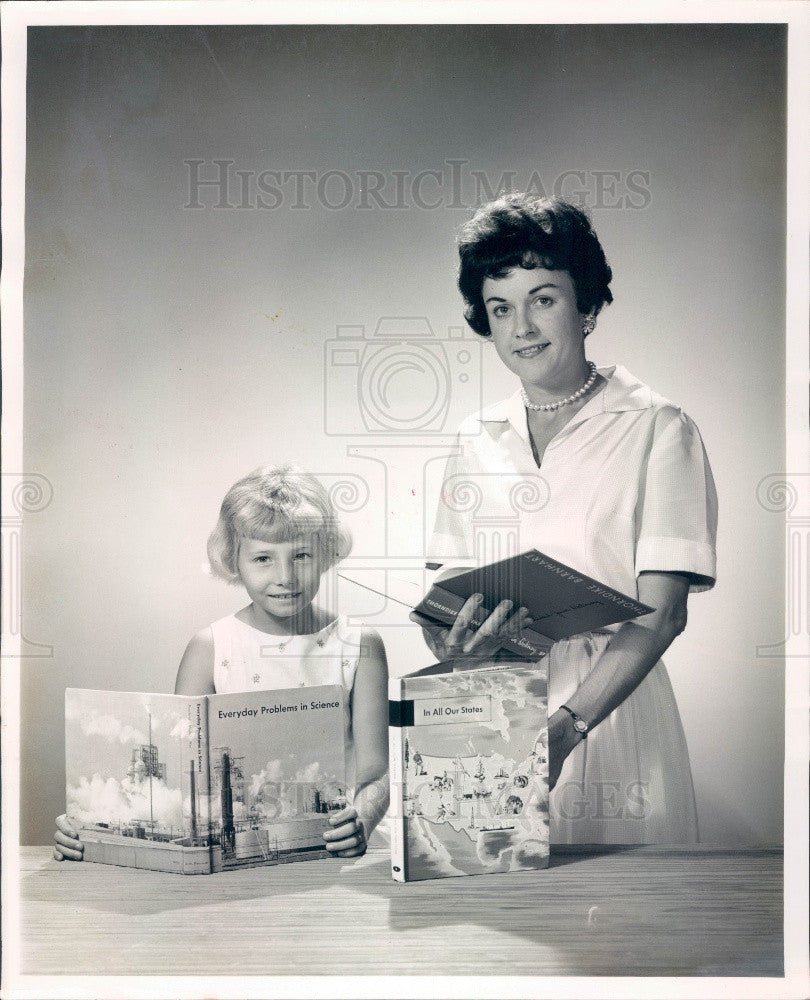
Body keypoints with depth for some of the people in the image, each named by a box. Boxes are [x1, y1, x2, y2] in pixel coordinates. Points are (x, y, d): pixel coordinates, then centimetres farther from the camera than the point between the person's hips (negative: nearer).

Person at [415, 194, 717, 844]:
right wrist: (447, 643, -11)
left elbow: (662, 610, -11)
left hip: (610, 714, -3)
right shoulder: (478, 441, 10)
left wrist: (567, 723, -23)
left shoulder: (656, 431, -4)